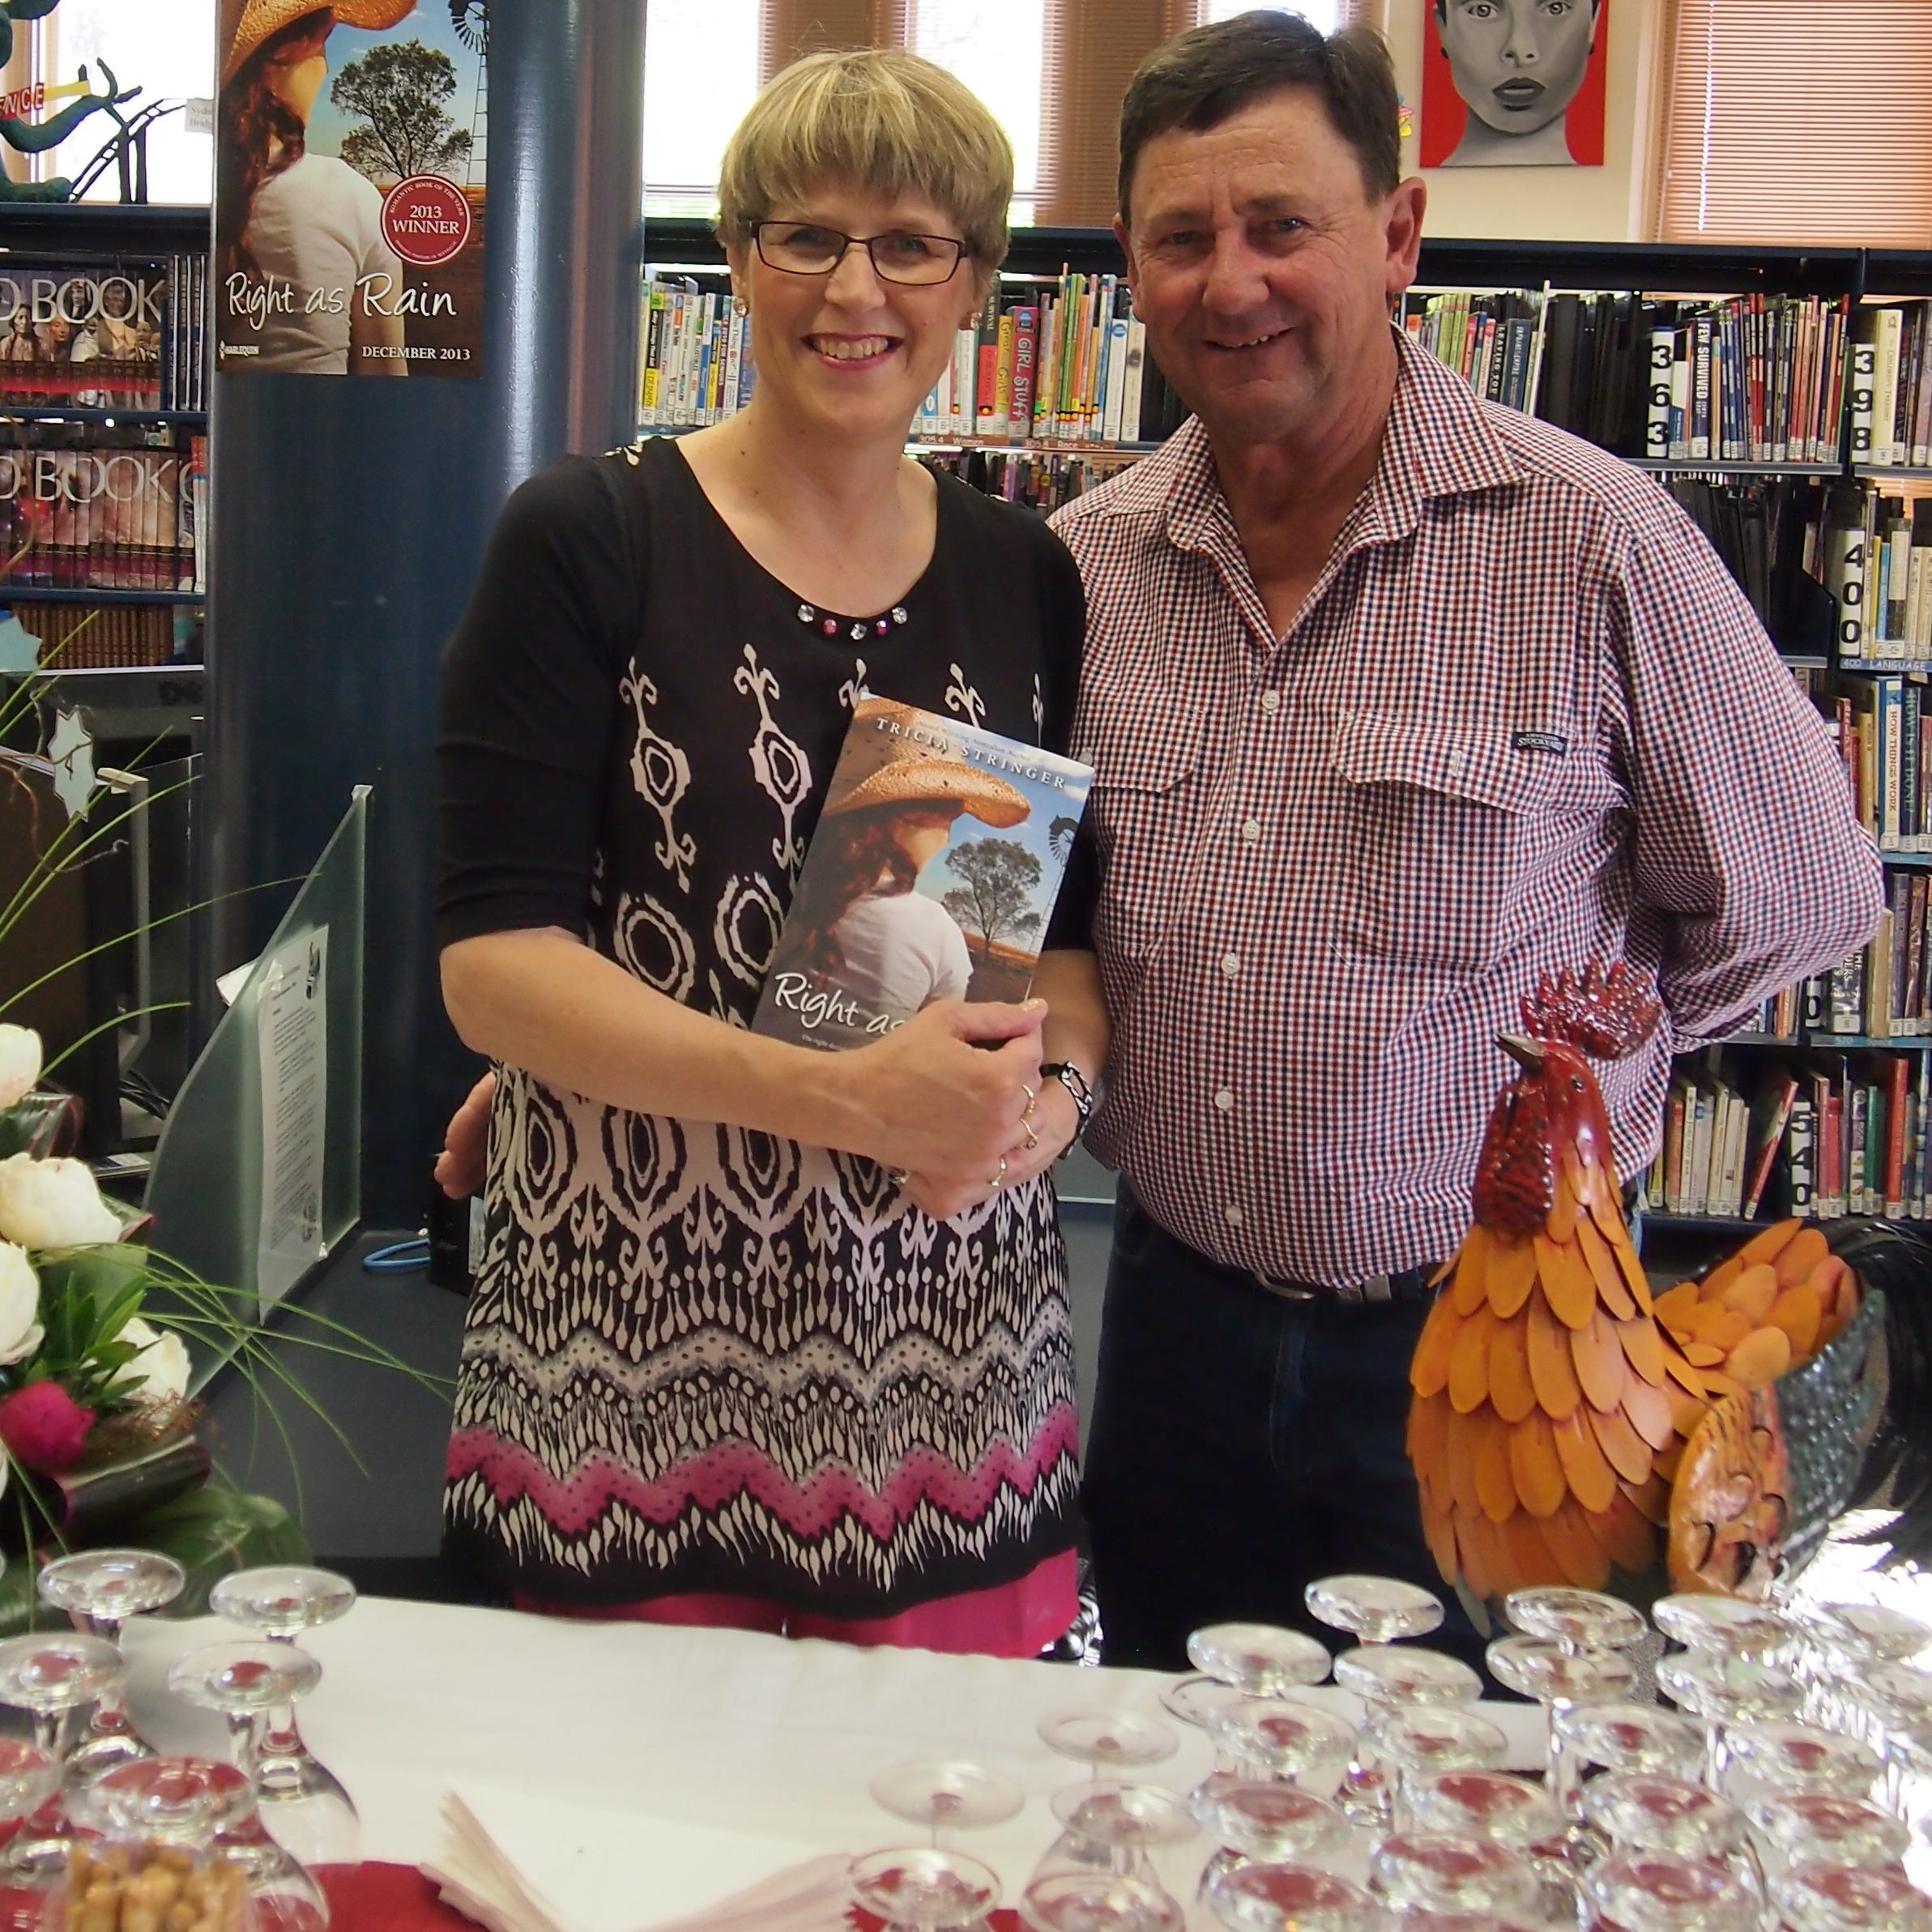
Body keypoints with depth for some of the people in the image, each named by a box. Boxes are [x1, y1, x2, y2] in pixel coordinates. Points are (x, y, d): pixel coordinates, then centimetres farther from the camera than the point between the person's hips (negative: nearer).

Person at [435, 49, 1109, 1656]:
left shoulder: (1027, 578, 7)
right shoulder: (589, 543, -5)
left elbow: (1079, 931, 13)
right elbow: (491, 959, -11)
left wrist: (1051, 1081, -10)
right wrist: (842, 1097, -21)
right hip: (632, 1335, -3)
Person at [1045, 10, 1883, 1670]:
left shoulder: (1591, 538, -14)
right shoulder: (1084, 565, -1)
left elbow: (1795, 901, -3)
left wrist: (1542, 1067, -1)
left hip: (1491, 1348, -4)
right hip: (1178, 1321, 4)